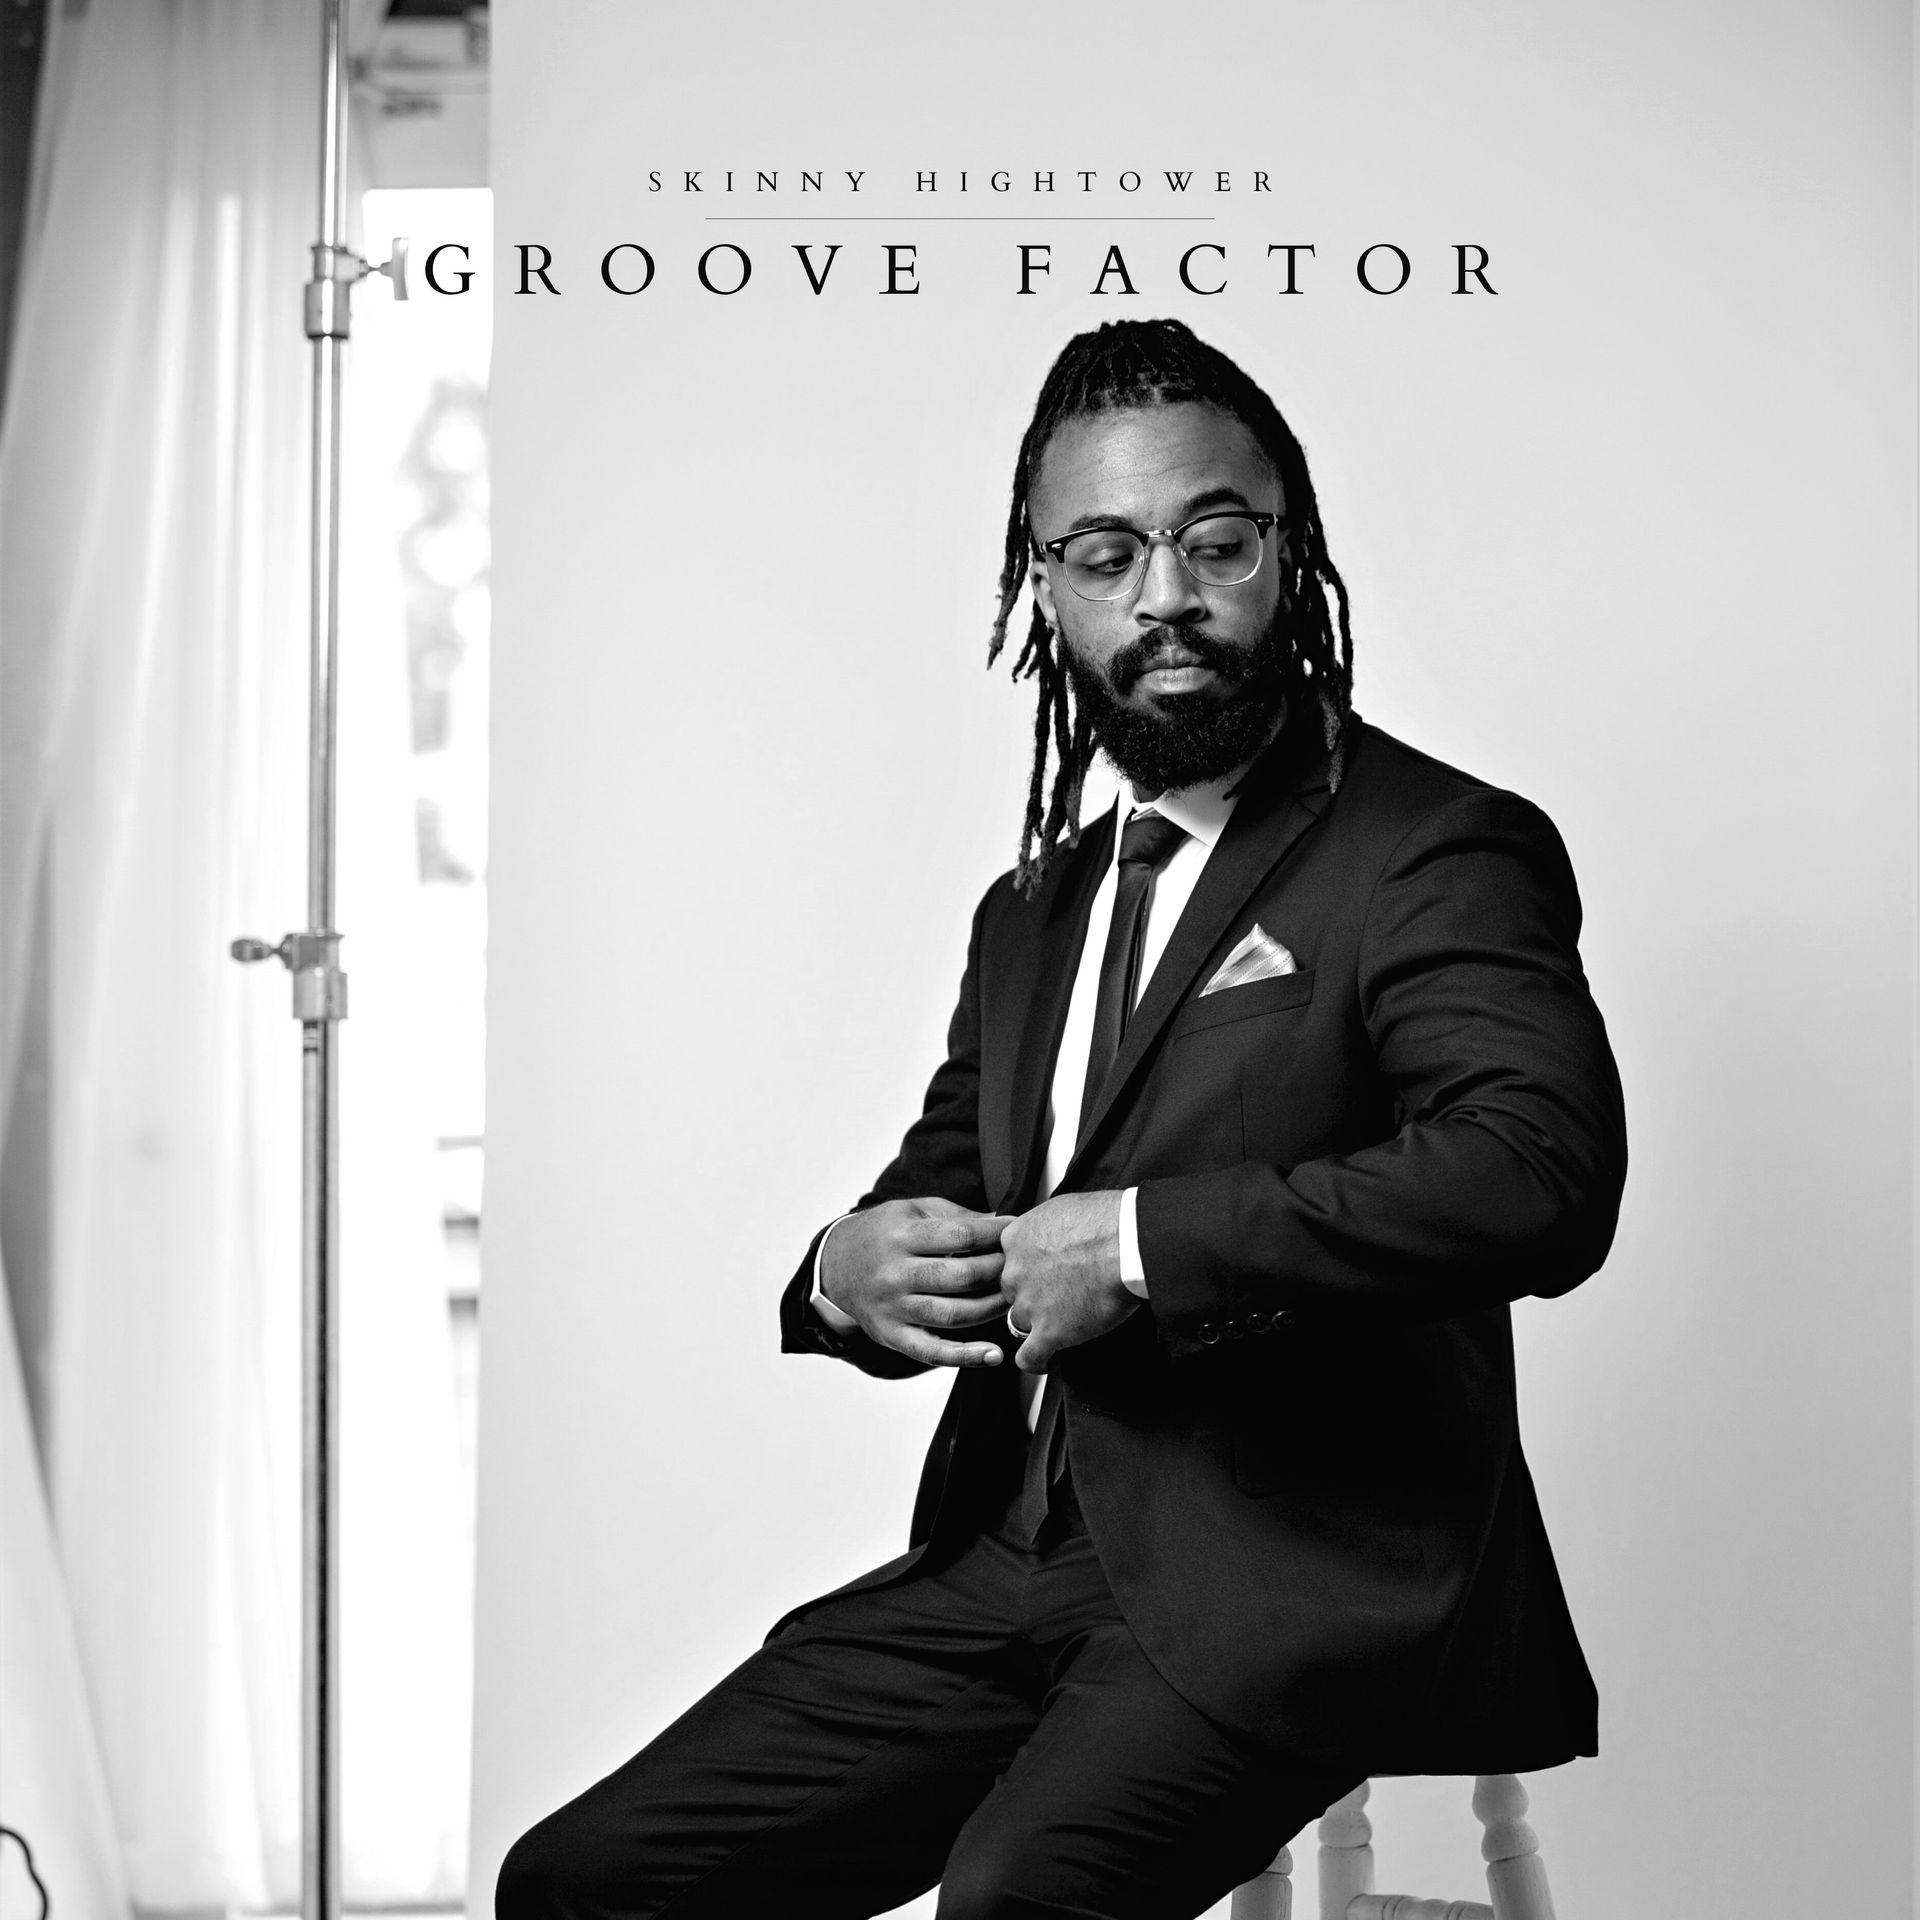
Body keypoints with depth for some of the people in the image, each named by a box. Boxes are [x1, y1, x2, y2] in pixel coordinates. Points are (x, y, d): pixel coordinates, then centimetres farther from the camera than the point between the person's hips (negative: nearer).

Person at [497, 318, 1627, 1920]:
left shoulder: (1437, 852, -6)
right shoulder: (1033, 910, 19)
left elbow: (1542, 1170, -23)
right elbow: (945, 1182, 25)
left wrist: (1143, 1245, -21)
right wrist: (850, 1271, 0)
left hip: (1289, 1589, -7)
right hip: (1010, 1562, 7)